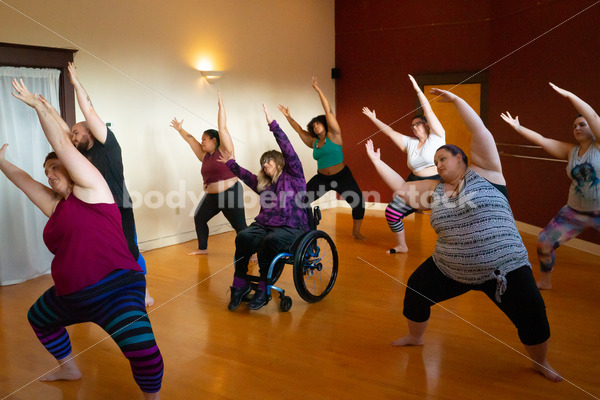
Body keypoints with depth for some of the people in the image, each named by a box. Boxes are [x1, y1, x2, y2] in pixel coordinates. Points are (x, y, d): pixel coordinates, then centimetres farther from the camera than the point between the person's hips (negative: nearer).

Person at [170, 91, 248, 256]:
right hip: (211, 196, 9)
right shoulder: (204, 155, 11)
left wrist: (221, 104, -16)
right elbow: (191, 140, 20)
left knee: (239, 226, -8)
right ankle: (202, 249, 30)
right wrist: (180, 129, 24)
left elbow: (222, 128, -15)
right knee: (199, 218, 16)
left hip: (230, 193, -8)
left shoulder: (225, 150, -8)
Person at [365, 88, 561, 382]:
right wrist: (377, 161, 12)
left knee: (533, 319, -6)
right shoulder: (434, 190, 8)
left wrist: (455, 99, -11)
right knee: (415, 291, 10)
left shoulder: (483, 172, -3)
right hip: (451, 270, 5)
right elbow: (401, 188, 11)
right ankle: (415, 337, 36)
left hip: (503, 268, -4)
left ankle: (541, 364, 24)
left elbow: (479, 131, -11)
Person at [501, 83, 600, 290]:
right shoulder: (570, 151, 2)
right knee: (543, 243, 2)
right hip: (575, 212, 5)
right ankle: (545, 281, 24)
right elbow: (541, 140, 0)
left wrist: (567, 95, -24)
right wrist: (517, 127, -4)